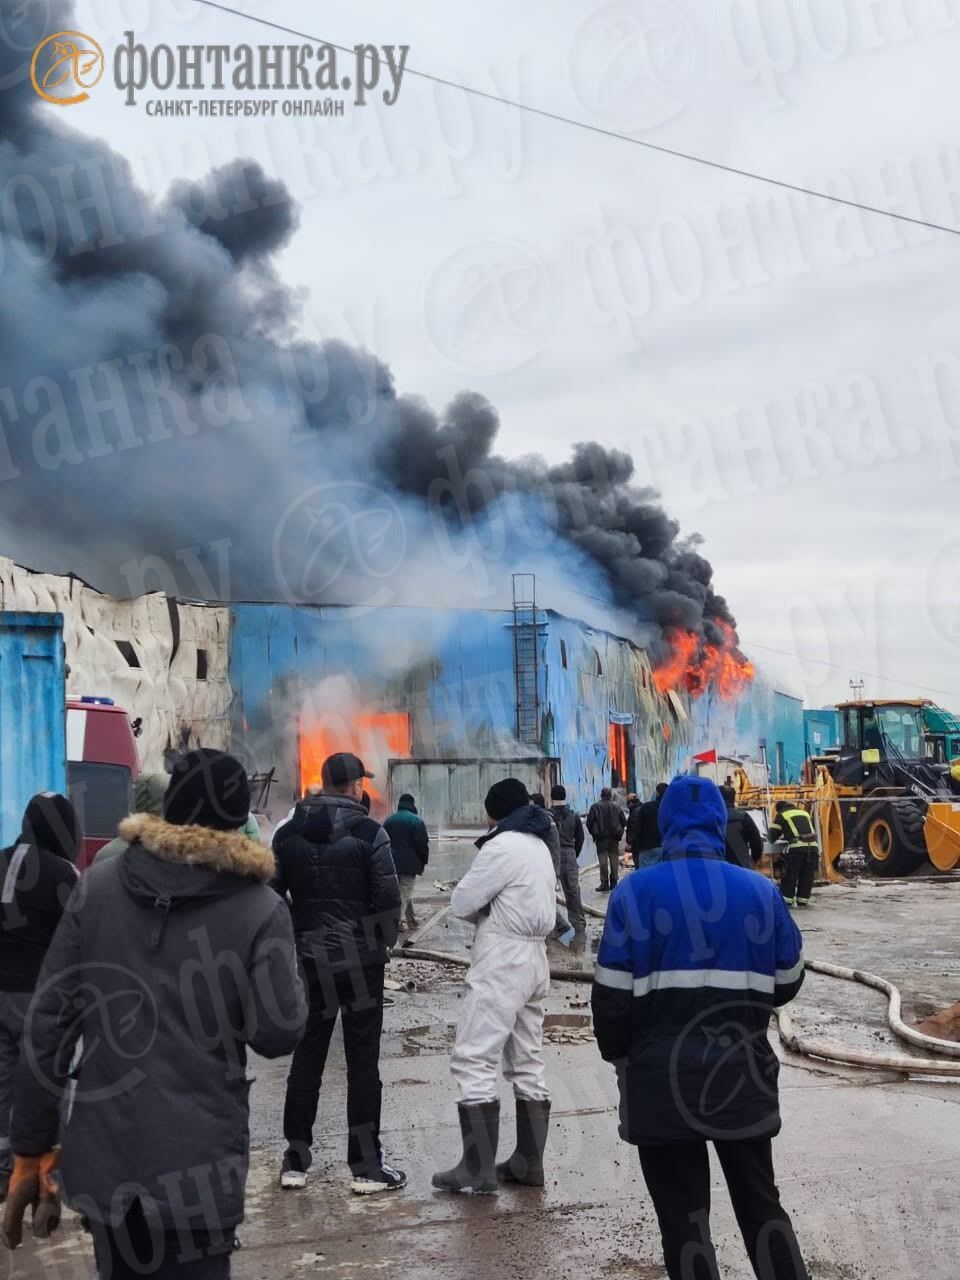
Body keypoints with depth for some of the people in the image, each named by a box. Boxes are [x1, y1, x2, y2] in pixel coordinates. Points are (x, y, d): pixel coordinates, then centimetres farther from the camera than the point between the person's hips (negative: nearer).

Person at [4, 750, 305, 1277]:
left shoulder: (97, 886, 0)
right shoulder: (259, 908, -9)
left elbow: (49, 1022, -1)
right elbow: (278, 1032, -10)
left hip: (102, 1155, 4)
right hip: (196, 1165, -3)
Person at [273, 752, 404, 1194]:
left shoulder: (288, 834, 3)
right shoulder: (369, 833, -10)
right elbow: (388, 898, -12)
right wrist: (383, 944, 4)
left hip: (308, 959, 4)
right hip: (359, 960, -4)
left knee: (306, 1059, 12)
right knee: (363, 1063, 4)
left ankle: (295, 1161, 18)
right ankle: (365, 1166, 8)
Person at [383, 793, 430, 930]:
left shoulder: (389, 821, 11)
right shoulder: (416, 820, -6)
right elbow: (423, 843, -10)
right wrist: (424, 862, 1)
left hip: (392, 863, 6)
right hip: (409, 864, -6)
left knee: (406, 893, 16)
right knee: (405, 893, -4)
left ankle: (410, 919, 22)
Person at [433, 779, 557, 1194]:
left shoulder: (503, 846, -14)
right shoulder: (539, 846, 14)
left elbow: (461, 902, -12)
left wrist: (481, 910, 6)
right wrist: (491, 909, 1)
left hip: (502, 962, -10)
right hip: (533, 957, 10)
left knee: (473, 1060, -7)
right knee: (527, 1063, 12)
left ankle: (478, 1169, -8)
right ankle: (528, 1162, 17)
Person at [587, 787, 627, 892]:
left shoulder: (595, 807, -5)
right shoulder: (617, 807, 2)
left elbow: (589, 822, -7)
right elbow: (624, 822, 3)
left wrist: (594, 833, 7)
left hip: (601, 838, -2)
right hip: (614, 838, 2)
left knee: (603, 861, -1)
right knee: (614, 861, 10)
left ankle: (604, 883, -6)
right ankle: (613, 882, 11)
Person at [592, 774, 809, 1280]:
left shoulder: (635, 893, -9)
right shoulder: (761, 891, -1)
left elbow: (611, 994, -9)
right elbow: (786, 983, 7)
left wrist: (619, 1055, 8)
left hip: (662, 1077, -2)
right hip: (743, 1072, 3)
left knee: (683, 1213, 8)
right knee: (759, 1200, 19)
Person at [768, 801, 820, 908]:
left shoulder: (781, 815, 13)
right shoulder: (805, 813, 28)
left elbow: (773, 835, 13)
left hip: (797, 848, -4)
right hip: (813, 846, 4)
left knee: (790, 875, 2)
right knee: (807, 876, 10)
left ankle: (786, 899, 0)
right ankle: (803, 900, 12)